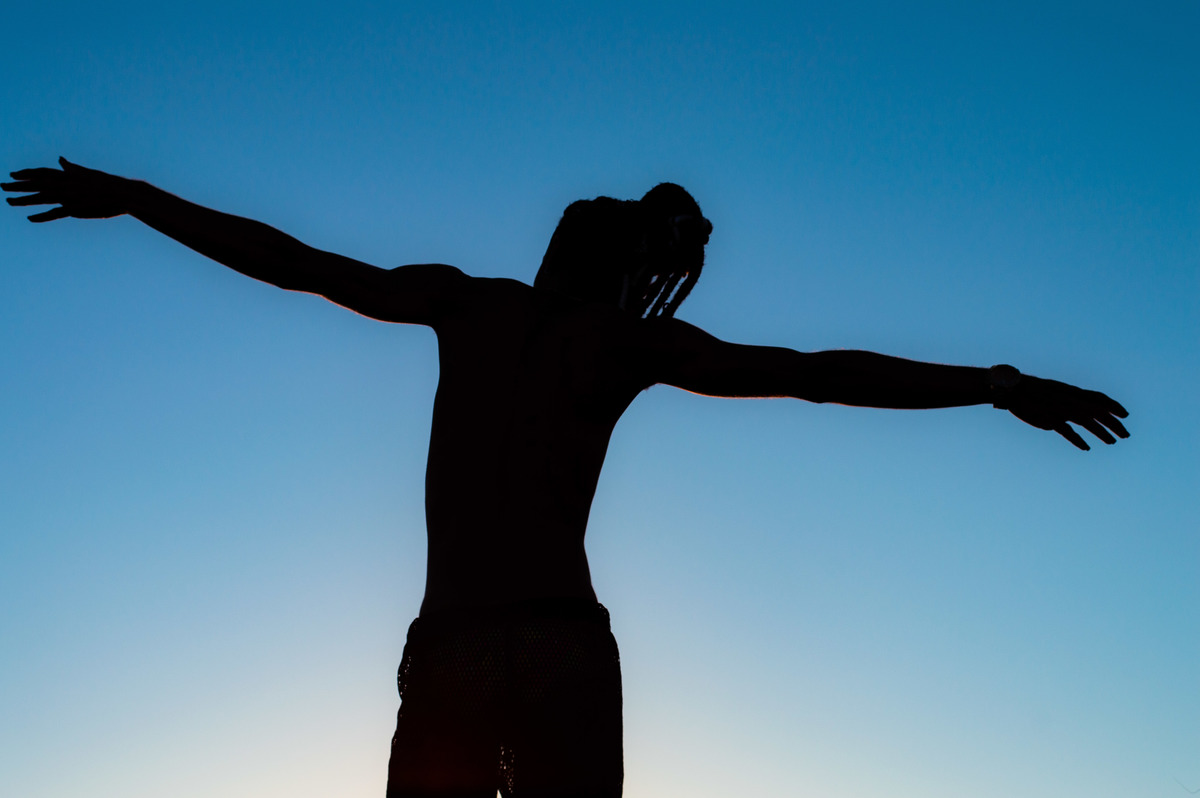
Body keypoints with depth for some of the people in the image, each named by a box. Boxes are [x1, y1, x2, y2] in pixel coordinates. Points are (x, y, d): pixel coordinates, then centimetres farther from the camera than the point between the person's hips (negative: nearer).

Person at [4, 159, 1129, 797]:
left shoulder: (464, 303, 13)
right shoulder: (636, 342, 9)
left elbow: (287, 260, 18)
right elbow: (825, 376, 4)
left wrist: (126, 195, 30)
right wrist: (1005, 386, 10)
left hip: (443, 663, 1)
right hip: (565, 655, -1)